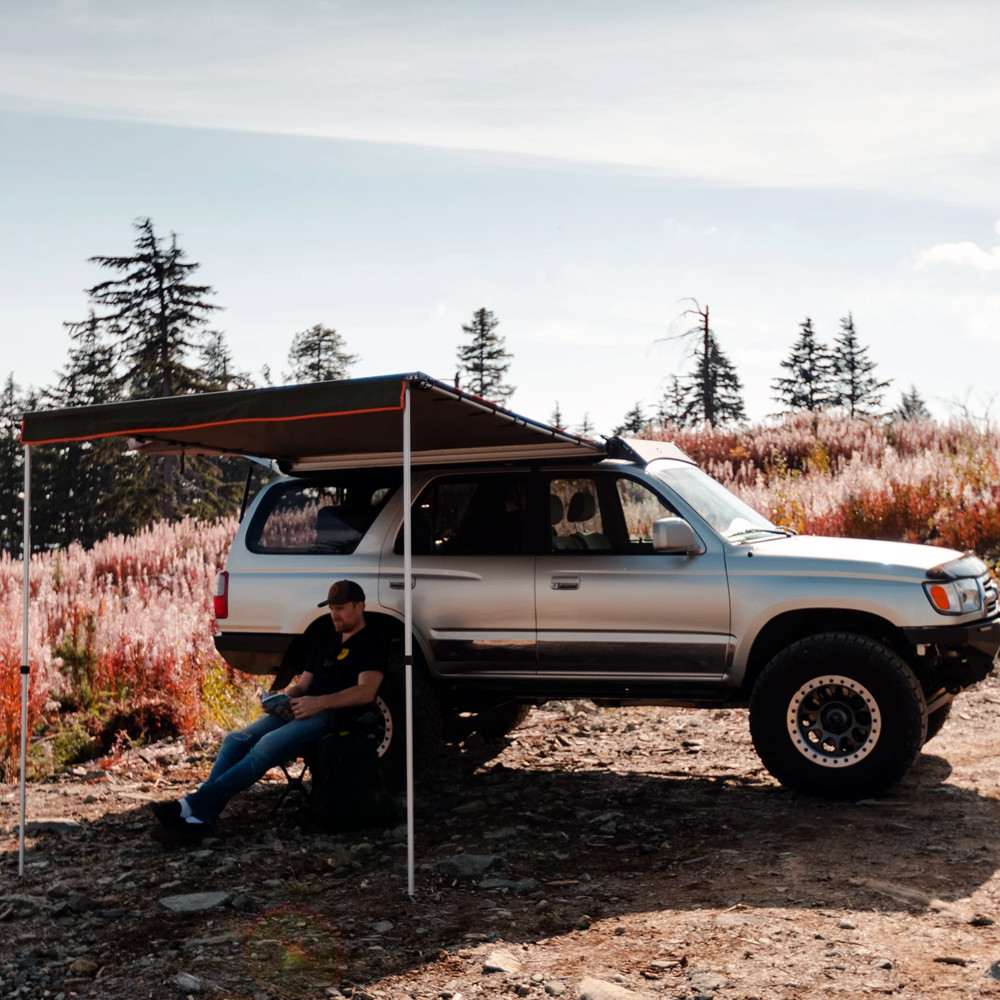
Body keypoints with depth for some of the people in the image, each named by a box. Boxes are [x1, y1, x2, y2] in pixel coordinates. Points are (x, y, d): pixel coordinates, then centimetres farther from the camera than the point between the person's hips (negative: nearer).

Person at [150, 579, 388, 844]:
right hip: (298, 710, 8)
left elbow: (366, 692, -12)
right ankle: (201, 818, -26)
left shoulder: (372, 643, 3)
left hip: (331, 715, -8)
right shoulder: (328, 645, 29)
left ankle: (194, 804, -34)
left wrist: (320, 702, -24)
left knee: (268, 745, -30)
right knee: (236, 740, -14)